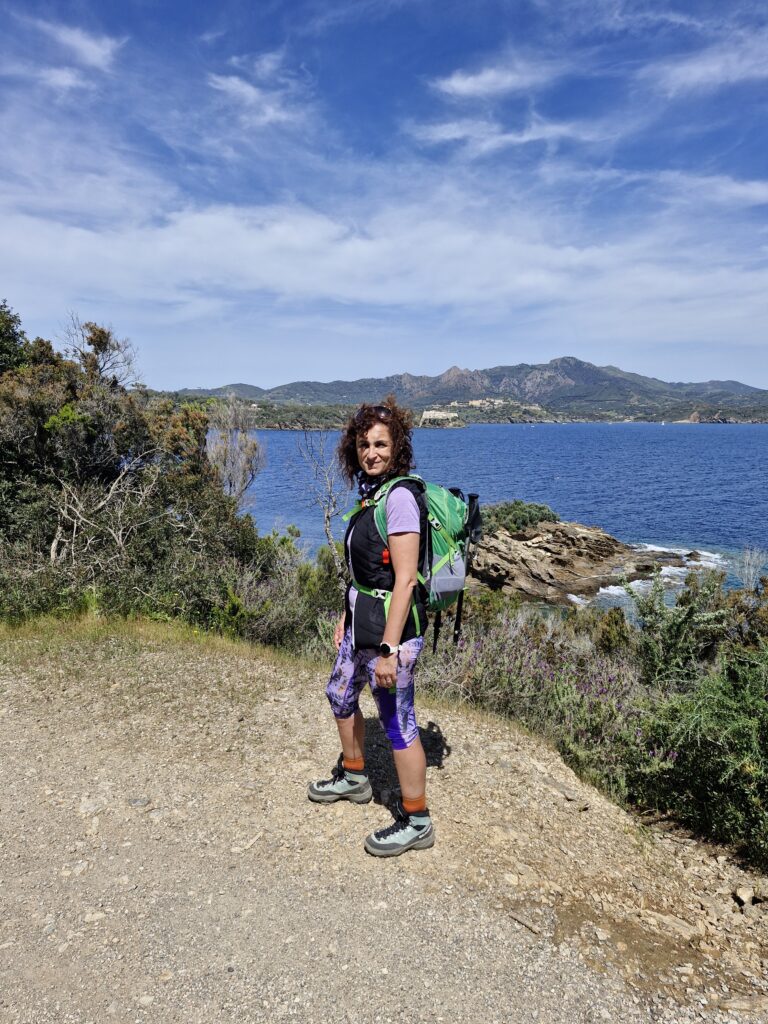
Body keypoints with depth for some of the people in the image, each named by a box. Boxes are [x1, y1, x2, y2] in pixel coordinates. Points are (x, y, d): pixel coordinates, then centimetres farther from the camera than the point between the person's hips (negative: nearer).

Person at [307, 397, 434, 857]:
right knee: (341, 695, 25)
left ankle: (416, 823, 21)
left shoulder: (400, 496, -19)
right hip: (362, 620, 10)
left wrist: (389, 649, -24)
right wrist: (347, 616, 20)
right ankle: (354, 778, 48)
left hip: (392, 626, -10)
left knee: (398, 722, 2)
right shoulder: (373, 493, 9)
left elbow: (405, 579, -23)